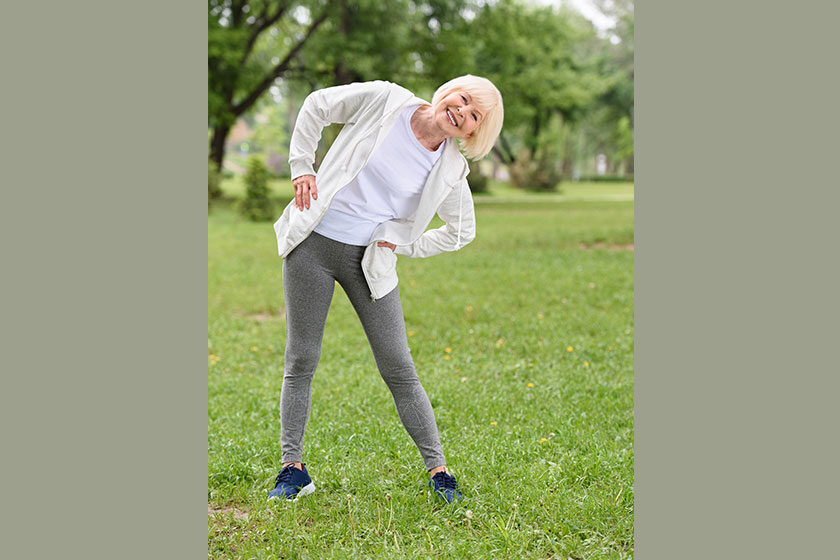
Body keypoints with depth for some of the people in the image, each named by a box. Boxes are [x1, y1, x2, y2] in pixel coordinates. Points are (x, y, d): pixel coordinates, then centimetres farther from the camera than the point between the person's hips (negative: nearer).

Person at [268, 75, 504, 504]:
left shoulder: (450, 170, -3)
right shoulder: (384, 100, -7)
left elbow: (461, 231, 11)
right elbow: (317, 105, 6)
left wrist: (402, 245, 2)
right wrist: (302, 166, 0)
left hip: (369, 260, 1)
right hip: (313, 245, 0)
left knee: (398, 368, -1)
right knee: (300, 360, 3)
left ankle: (437, 470, 9)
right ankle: (293, 467, 16)